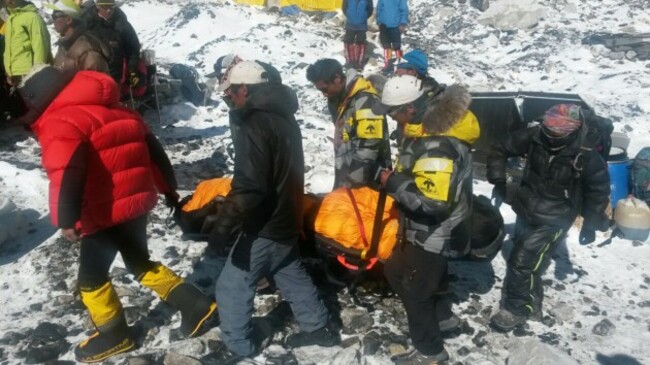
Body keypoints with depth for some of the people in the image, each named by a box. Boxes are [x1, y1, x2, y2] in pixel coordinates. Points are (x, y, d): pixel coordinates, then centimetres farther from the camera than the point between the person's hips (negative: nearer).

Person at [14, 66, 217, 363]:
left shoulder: (59, 124, -11)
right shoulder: (116, 111, 14)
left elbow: (66, 174, -27)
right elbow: (152, 149, 16)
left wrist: (66, 220, -31)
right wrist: (169, 190, 23)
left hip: (103, 214, -8)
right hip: (137, 203, 8)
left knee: (91, 276, 12)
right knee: (140, 263, 24)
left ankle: (113, 335, 26)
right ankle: (194, 304, 20)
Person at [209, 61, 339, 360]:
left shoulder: (255, 125, -23)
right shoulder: (284, 116, 8)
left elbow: (247, 186, -29)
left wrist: (223, 226, -24)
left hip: (264, 226, -9)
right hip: (286, 218, 9)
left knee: (232, 287, 6)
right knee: (291, 275, 24)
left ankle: (239, 346, 19)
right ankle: (318, 327, 34)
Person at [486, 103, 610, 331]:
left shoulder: (587, 155, -22)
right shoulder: (534, 137, -16)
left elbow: (599, 189, -4)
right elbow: (499, 150, -2)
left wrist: (591, 223, -1)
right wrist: (499, 181, -11)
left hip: (553, 220, -5)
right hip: (525, 211, 5)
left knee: (522, 263, -7)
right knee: (529, 261, 19)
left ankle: (517, 308, 14)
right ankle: (530, 303, 42)